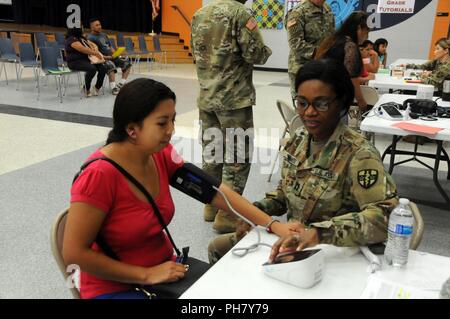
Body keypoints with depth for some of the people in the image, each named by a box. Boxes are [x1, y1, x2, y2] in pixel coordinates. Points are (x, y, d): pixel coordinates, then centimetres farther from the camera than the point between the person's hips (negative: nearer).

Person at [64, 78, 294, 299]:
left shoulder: (161, 154, -6)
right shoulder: (99, 174, -25)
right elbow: (74, 253, -21)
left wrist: (272, 224, -11)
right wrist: (146, 275, -21)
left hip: (164, 269, 6)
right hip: (116, 288, -6)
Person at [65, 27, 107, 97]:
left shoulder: (82, 38, 17)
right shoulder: (71, 39, -10)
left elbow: (93, 44, 21)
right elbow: (83, 49, -22)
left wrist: (96, 51, -3)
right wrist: (96, 54, -22)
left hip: (86, 59, 8)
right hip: (75, 61, -8)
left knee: (103, 68, -15)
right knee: (92, 68, -35)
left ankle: (96, 89, -7)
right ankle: (87, 91, -18)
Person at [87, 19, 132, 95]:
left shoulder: (104, 35, 20)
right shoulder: (90, 37, -5)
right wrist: (105, 57, -24)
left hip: (111, 56, 8)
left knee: (127, 63, -7)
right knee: (111, 66, -38)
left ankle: (121, 84, -6)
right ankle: (113, 88, -33)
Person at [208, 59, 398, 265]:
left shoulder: (358, 154, -23)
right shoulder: (299, 138, -2)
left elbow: (385, 215, -33)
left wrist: (319, 232, -44)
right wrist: (257, 209, -7)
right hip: (293, 242, 7)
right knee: (218, 248, 12)